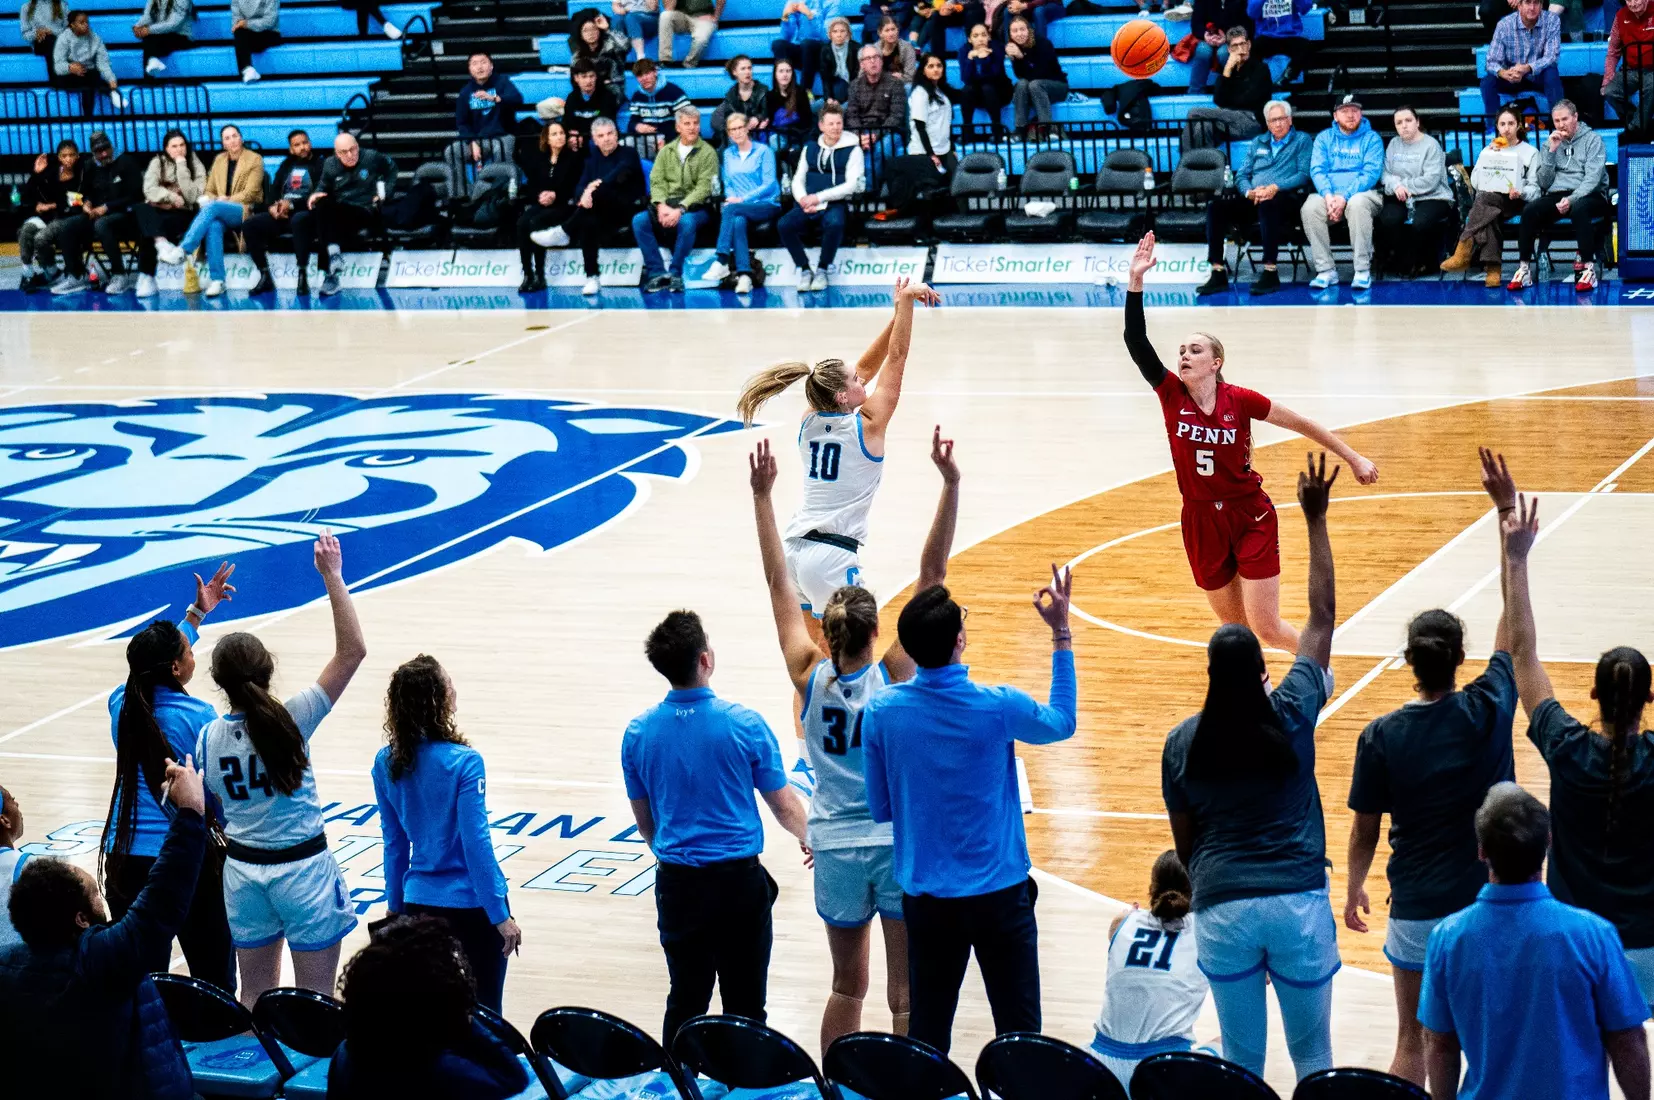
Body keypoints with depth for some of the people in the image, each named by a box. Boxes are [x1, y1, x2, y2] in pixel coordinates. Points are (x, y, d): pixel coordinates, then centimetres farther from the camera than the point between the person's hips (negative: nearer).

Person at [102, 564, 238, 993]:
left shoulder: (122, 703, 1)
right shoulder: (197, 716, -14)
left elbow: (157, 660, 22)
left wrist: (197, 613, 33)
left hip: (125, 861, 5)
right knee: (214, 983, 8)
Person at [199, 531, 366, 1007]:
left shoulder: (209, 738, -7)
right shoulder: (290, 720, -18)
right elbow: (352, 651, -17)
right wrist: (332, 576, -16)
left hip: (243, 868, 4)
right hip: (302, 867, -4)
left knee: (255, 995, 15)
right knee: (315, 998, 5)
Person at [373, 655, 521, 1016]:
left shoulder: (386, 763, -2)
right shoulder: (463, 762, -18)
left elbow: (394, 844, 7)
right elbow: (475, 844, -17)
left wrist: (396, 907, 17)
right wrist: (501, 915, -11)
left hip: (420, 902, 5)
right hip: (472, 904, -5)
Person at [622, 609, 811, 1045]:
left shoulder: (638, 733, -3)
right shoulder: (744, 725, -12)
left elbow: (645, 823, 9)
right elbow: (784, 806, -1)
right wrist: (807, 838, 20)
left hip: (677, 883, 3)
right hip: (740, 880, -3)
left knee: (685, 1003, 13)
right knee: (745, 1007, 7)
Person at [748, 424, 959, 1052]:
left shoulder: (811, 677, -6)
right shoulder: (894, 676, -12)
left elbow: (779, 584, -2)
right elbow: (932, 574, -17)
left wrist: (762, 495, 1)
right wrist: (950, 486, -20)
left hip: (837, 850, 3)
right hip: (900, 843, -3)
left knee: (847, 987, 16)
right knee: (908, 997, 3)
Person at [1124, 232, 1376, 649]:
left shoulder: (1240, 400, -11)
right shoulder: (1171, 395, -6)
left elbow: (1301, 424, 0)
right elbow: (1136, 342, -16)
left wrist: (1354, 459, 2)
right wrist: (1136, 280, -25)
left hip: (1250, 517, -3)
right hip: (1201, 523, 3)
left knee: (1265, 628, -5)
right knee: (1233, 625, 11)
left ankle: (1318, 666, 21)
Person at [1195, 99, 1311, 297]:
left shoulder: (1302, 140, 11)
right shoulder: (1258, 143, 25)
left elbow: (1304, 175, -3)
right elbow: (1241, 175, 17)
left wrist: (1275, 188, -17)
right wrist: (1249, 192, -6)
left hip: (1287, 197, -5)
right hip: (1253, 199, 5)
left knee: (1267, 204, -41)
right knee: (1216, 205, -20)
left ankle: (1270, 272, -40)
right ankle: (1218, 273, -25)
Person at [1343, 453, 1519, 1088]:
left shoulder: (1381, 737, -11)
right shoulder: (1487, 711, -12)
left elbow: (1365, 829, -3)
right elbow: (1514, 619, -5)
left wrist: (1354, 889, 16)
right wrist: (1507, 511, -3)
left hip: (1417, 910, 0)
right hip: (1491, 904, 0)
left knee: (1412, 1043, 12)